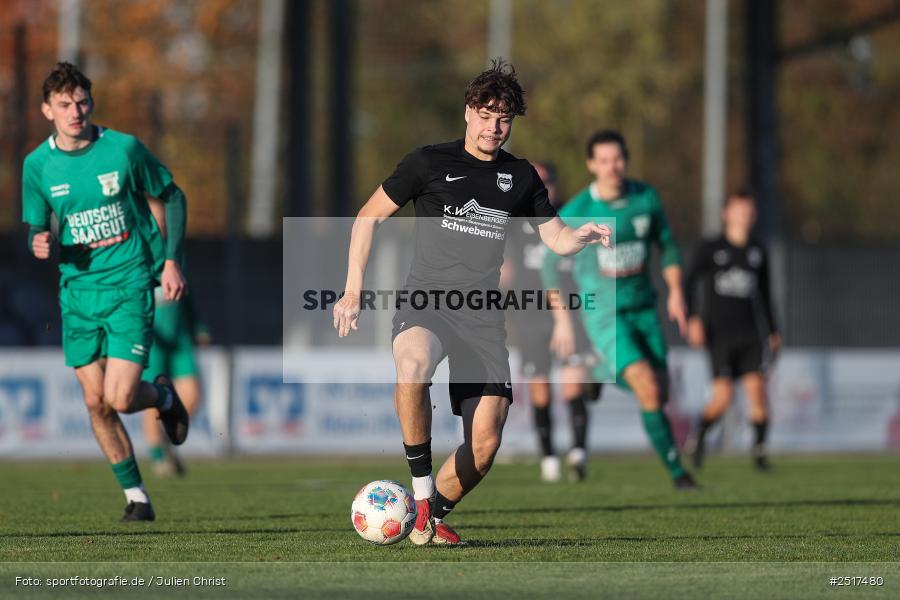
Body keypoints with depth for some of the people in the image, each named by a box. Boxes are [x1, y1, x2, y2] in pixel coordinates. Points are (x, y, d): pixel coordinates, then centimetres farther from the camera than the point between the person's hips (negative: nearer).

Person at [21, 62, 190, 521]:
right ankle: (136, 497, 17)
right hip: (78, 289, 3)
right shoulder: (38, 165, 0)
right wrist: (39, 245, -14)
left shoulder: (124, 148, -7)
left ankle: (163, 396, 22)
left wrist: (171, 260, -1)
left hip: (130, 282, -3)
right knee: (95, 402, 2)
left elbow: (172, 197, 6)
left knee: (119, 398, -14)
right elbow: (36, 229, 10)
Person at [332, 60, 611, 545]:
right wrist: (353, 289, 0)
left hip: (483, 315, 4)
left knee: (485, 443, -5)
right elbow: (370, 217, 7)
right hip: (424, 300, -4)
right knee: (413, 367, -38)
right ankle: (421, 487, -24)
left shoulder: (520, 177, 13)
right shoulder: (429, 162, 2)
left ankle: (432, 516, 20)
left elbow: (556, 238, 19)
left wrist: (582, 236, -5)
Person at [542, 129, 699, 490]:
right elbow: (550, 262, -1)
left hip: (643, 308, 5)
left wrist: (676, 294, 2)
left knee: (660, 394, 3)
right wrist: (561, 319, -3)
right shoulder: (575, 213, -13)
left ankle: (604, 375, 35)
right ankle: (676, 471, -12)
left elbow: (666, 245, 13)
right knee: (648, 388, -20)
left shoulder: (646, 199, -2)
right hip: (603, 311, -5)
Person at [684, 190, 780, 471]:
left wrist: (772, 331, 20)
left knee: (756, 386, -14)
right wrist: (693, 318, -15)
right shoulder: (710, 248, 2)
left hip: (749, 333, 3)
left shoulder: (757, 250, 13)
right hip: (719, 333, -3)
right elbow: (689, 284, -2)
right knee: (723, 397, -10)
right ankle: (699, 437, 17)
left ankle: (759, 449, -7)